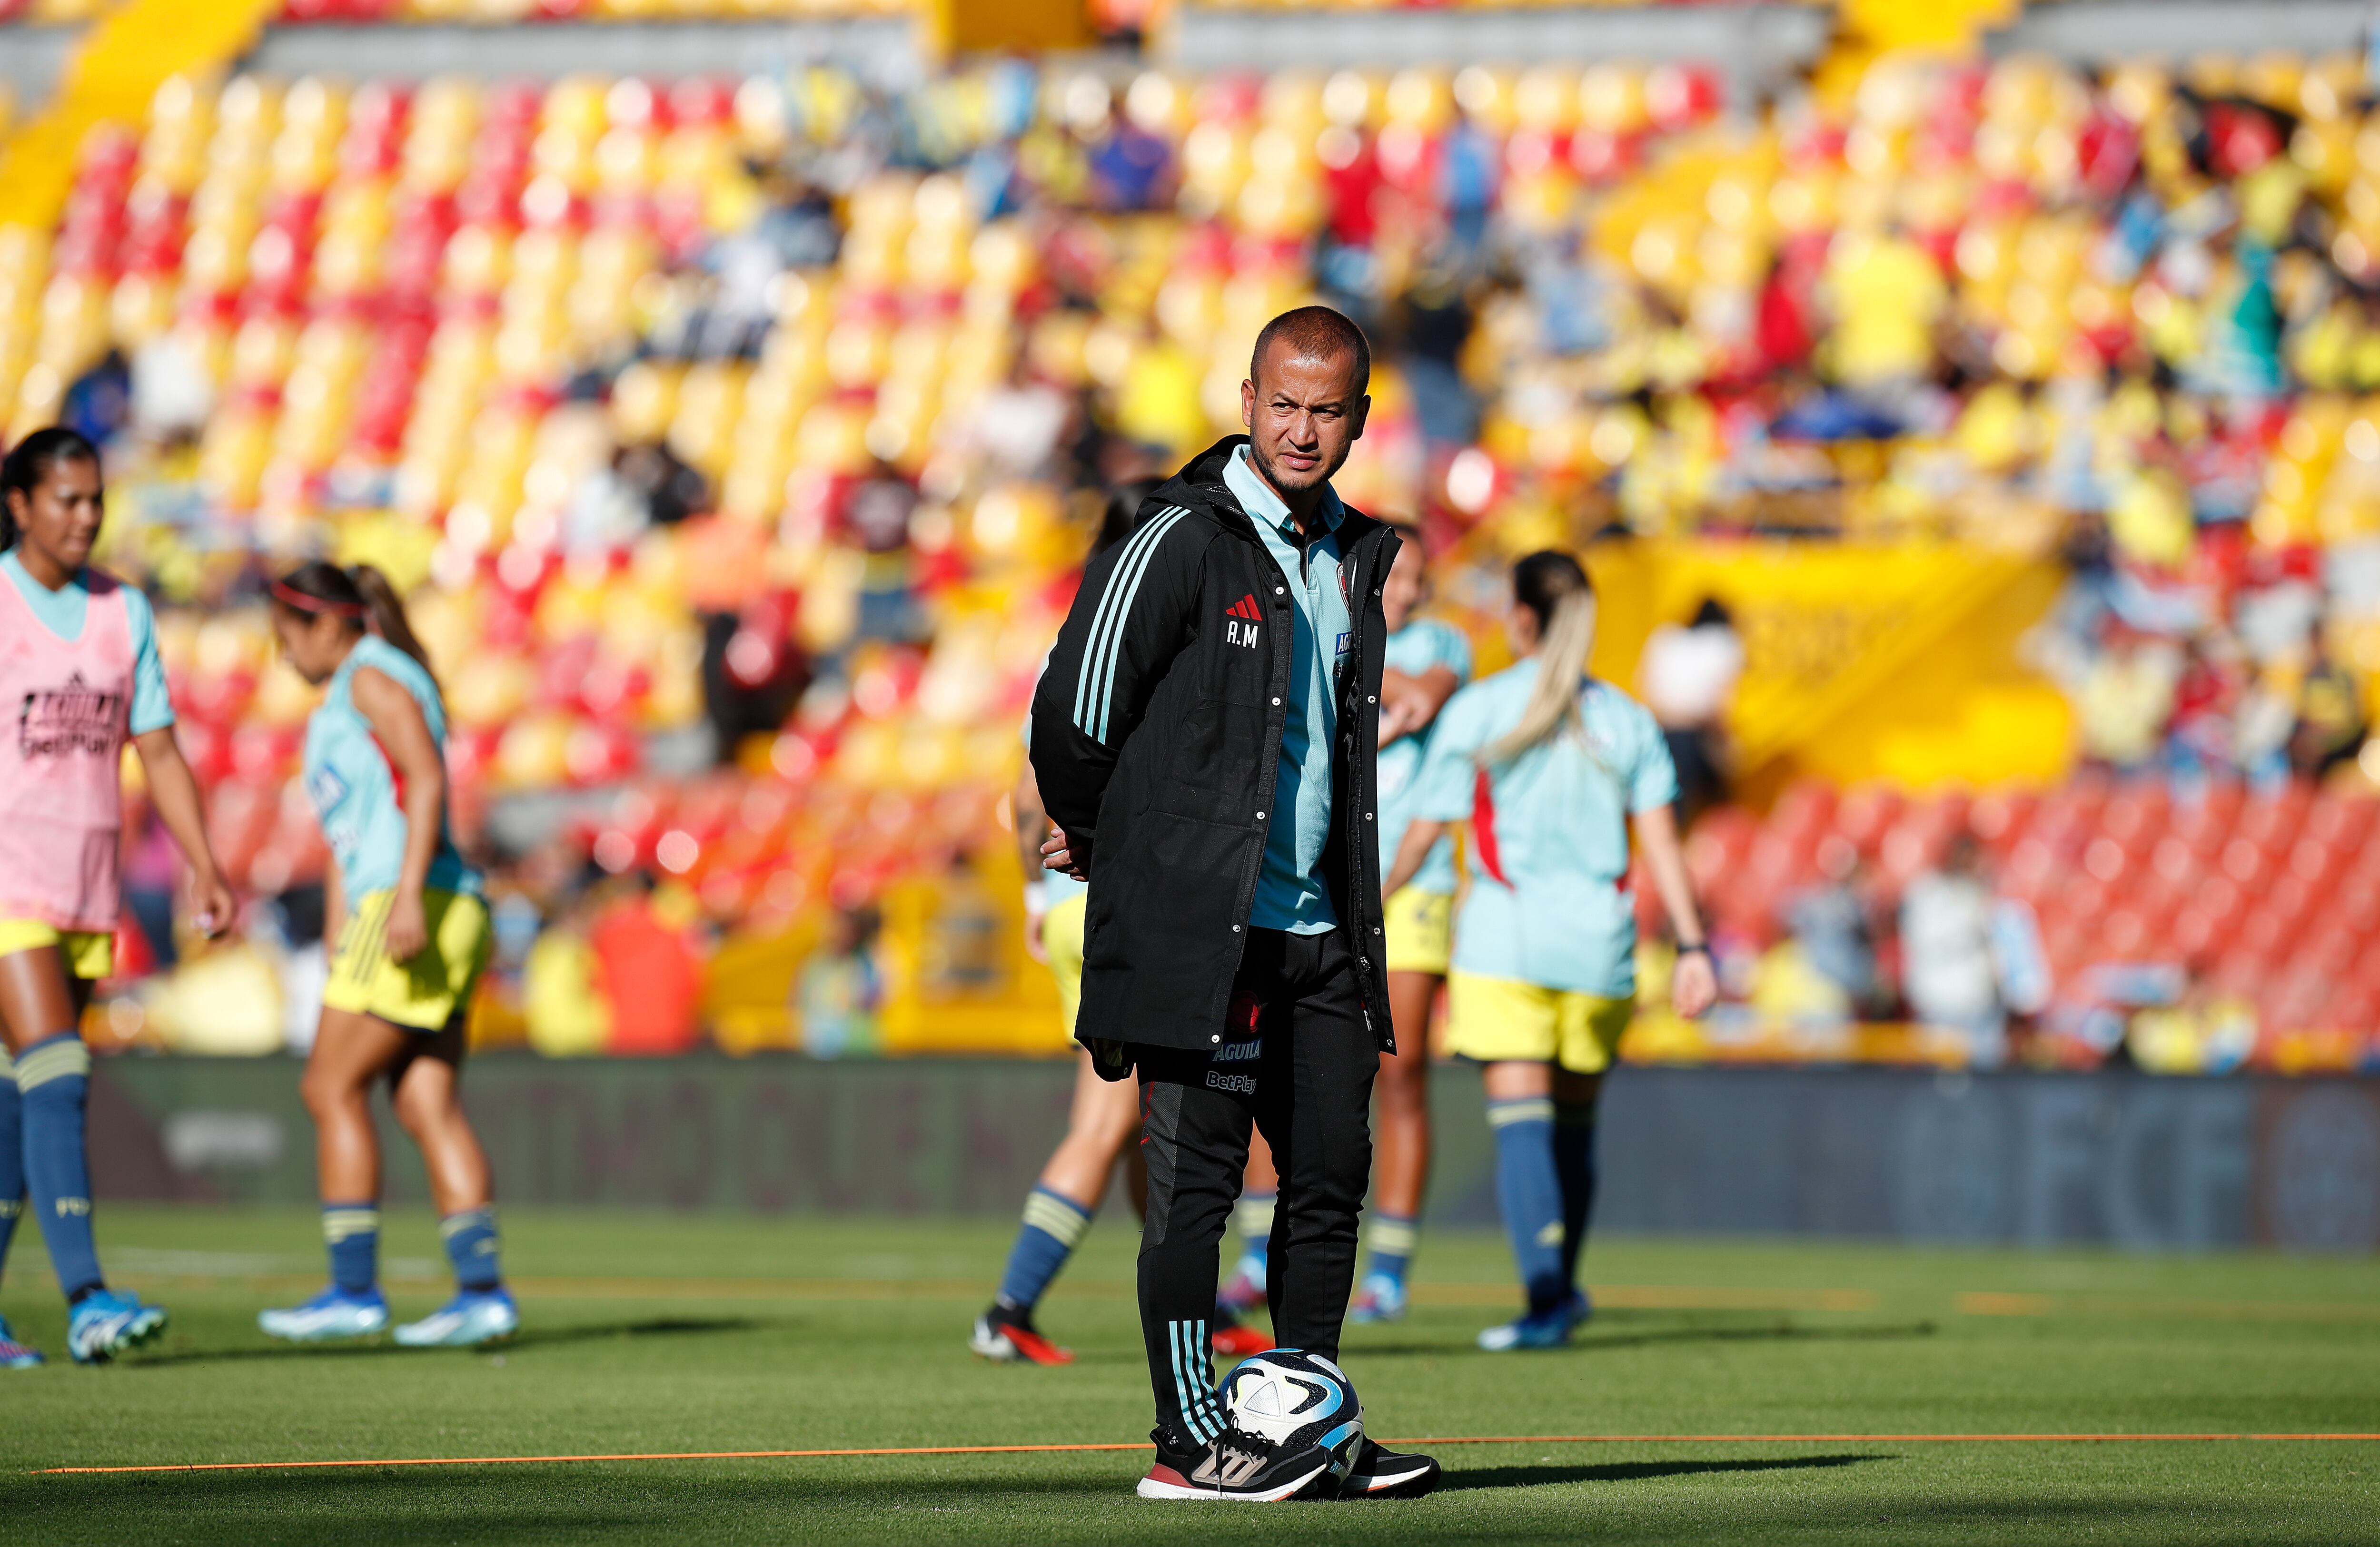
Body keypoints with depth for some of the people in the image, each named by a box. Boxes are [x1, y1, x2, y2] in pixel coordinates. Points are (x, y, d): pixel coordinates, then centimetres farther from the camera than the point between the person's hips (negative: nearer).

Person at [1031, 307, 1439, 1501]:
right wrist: (1091, 835, 6)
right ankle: (1192, 1439, -3)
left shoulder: (1353, 557, 14)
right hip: (1198, 925, -7)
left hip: (1319, 925, 7)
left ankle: (1312, 1430, 15)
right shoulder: (1184, 542, -10)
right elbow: (1074, 704, -8)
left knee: (1331, 1175, 7)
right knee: (1195, 1177, -6)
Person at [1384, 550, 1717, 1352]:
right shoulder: (1626, 719, 6)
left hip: (1506, 939, -3)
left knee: (1521, 1121, -8)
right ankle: (1563, 1287, 30)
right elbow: (1661, 843, -1)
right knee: (1575, 1119, 18)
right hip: (1599, 943, 3)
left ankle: (1546, 1298, -22)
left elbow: (1423, 833, 1)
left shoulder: (1477, 711, -2)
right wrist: (1692, 948, -2)